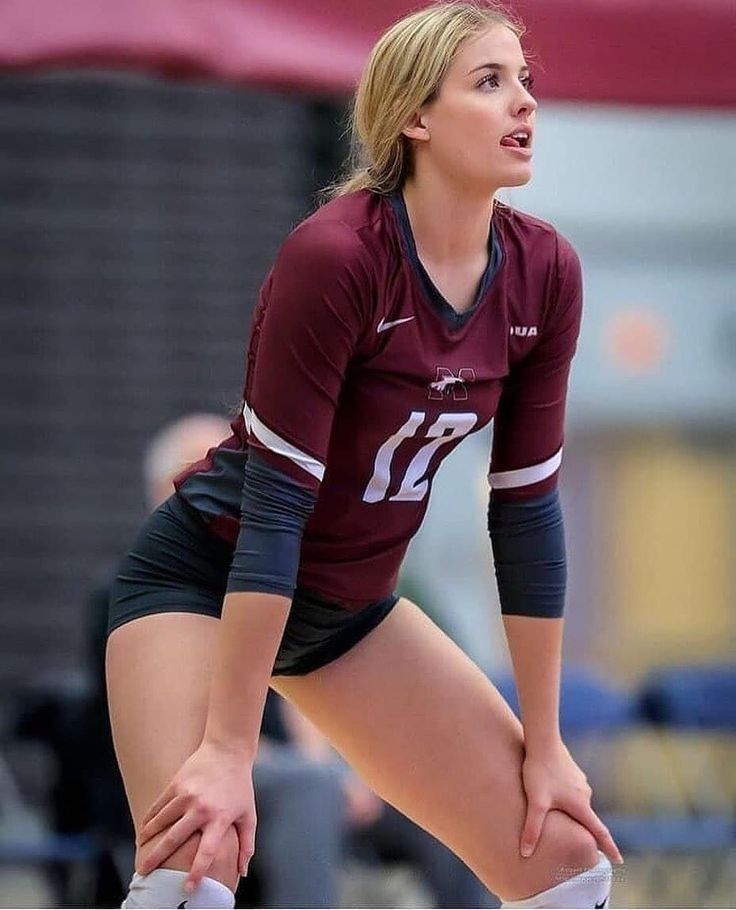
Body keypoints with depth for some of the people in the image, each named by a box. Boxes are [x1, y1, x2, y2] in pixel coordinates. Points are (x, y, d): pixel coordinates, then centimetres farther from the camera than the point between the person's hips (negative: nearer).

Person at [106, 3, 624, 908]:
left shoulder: (544, 273, -8)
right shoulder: (335, 256, -27)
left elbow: (527, 505, -1)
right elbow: (275, 502, -26)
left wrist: (543, 744, 1)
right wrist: (229, 749, -27)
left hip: (352, 606, 7)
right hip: (207, 578, -7)